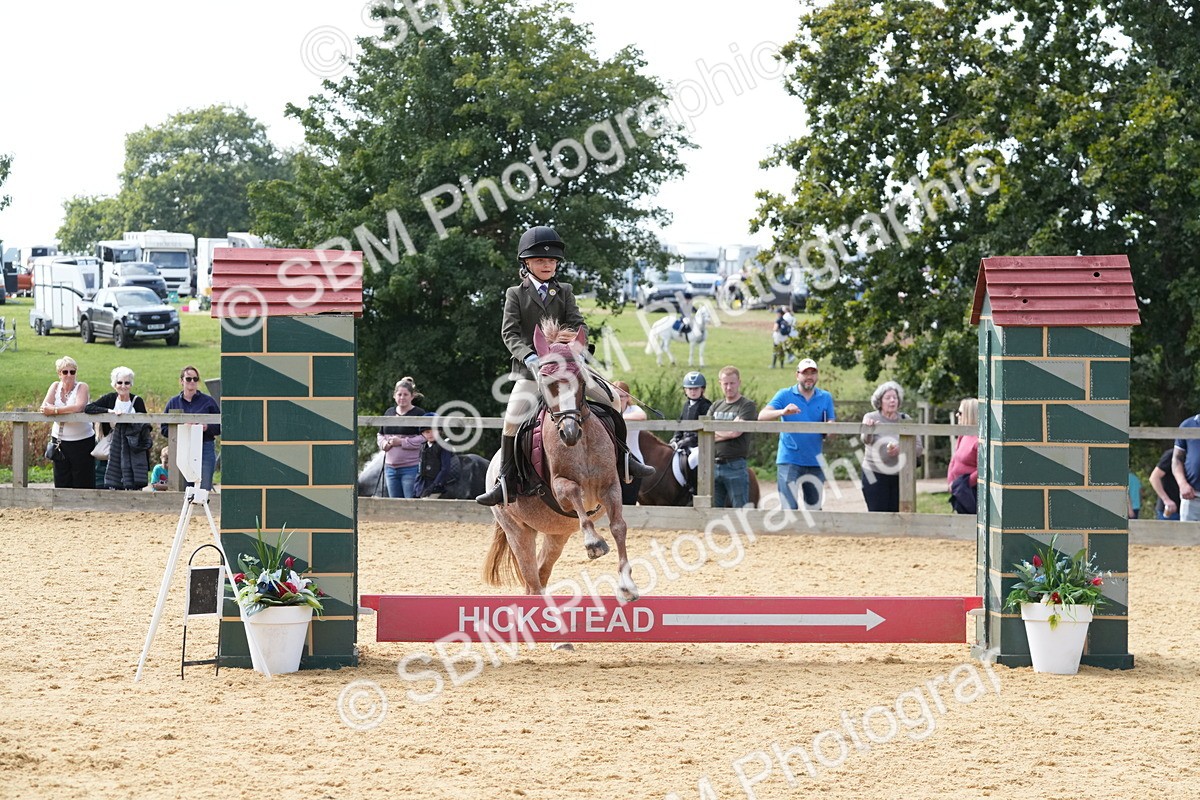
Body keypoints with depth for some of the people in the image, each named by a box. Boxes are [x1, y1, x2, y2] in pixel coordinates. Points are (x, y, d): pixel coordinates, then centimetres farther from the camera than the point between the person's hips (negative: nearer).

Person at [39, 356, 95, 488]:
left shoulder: (82, 387, -6)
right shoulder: (55, 386, 7)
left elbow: (79, 407, -23)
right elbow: (45, 407, -7)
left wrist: (55, 410, -28)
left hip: (81, 441, -4)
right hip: (59, 440, 4)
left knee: (82, 482, -1)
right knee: (61, 482, 6)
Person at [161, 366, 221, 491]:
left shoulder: (208, 402, 7)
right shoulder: (173, 403, 12)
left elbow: (220, 427, 5)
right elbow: (164, 429, 10)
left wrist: (207, 427, -14)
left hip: (205, 449, -1)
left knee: (204, 489, -5)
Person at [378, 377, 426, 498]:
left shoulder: (419, 413, -5)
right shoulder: (389, 413, 14)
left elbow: (424, 438, -13)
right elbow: (380, 435, 22)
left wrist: (402, 442, -17)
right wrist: (384, 444, -1)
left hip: (411, 468, -6)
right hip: (390, 467, 6)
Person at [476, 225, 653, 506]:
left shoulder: (564, 292, 12)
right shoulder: (516, 294, 5)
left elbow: (577, 325, 1)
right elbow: (510, 332, -6)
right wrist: (529, 357, -24)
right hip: (530, 369, -3)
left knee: (612, 400, -4)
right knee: (513, 418, -20)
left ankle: (623, 459, 11)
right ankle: (505, 481, -11)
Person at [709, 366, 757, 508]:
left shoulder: (747, 405, -2)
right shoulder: (716, 406, 17)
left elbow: (735, 432, -14)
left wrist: (716, 433, -1)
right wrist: (726, 433, -7)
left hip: (735, 466, -6)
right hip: (713, 465, 6)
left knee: (740, 509, -4)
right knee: (713, 509, 7)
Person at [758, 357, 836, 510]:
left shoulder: (825, 398, 9)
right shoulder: (785, 395, 1)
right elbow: (762, 416, -10)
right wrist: (783, 412, -30)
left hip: (815, 462, 3)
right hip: (789, 460, -3)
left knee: (814, 508, 9)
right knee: (789, 507, -11)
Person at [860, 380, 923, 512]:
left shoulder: (905, 420, 7)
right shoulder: (871, 418, -2)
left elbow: (918, 447, 2)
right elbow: (866, 440, -22)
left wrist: (900, 450, -18)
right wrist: (869, 429, -46)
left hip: (900, 476, 3)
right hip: (875, 475, -3)